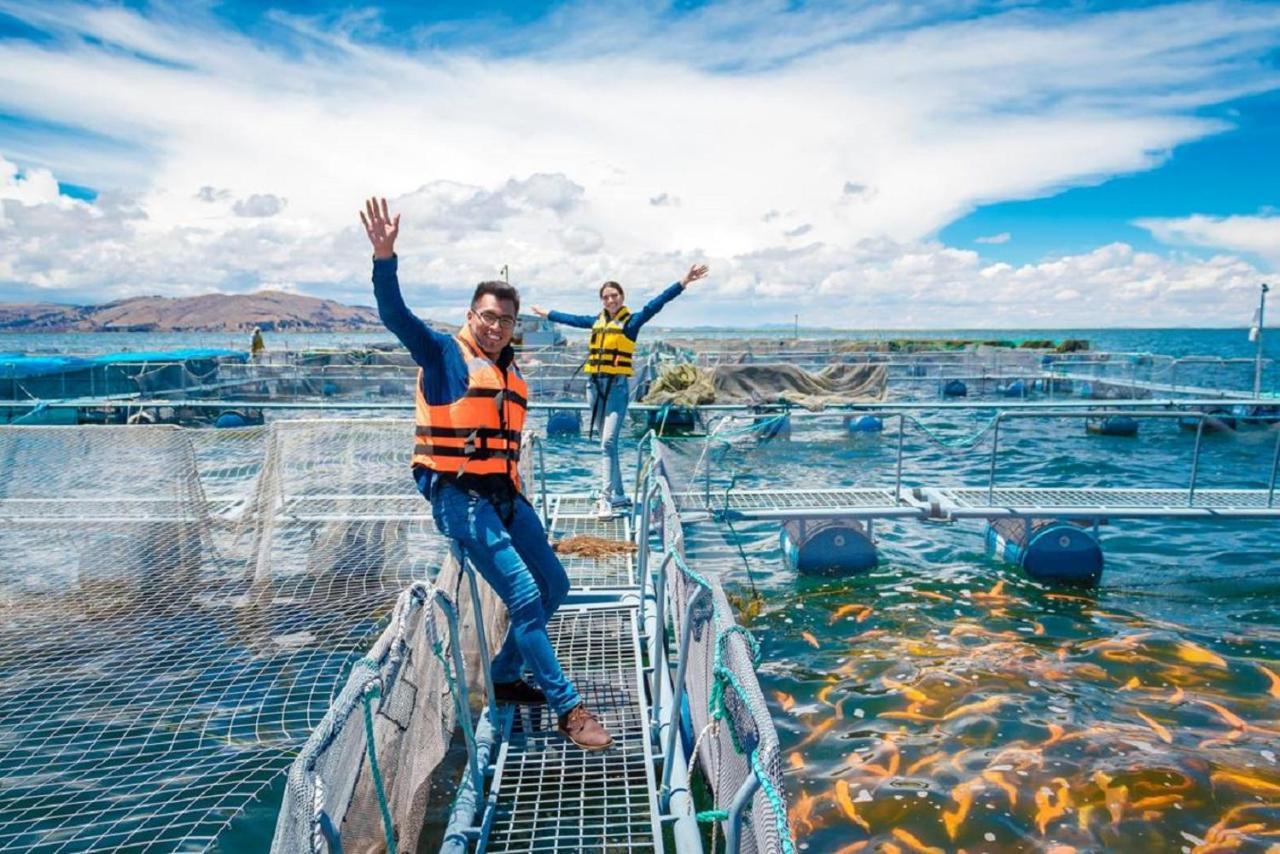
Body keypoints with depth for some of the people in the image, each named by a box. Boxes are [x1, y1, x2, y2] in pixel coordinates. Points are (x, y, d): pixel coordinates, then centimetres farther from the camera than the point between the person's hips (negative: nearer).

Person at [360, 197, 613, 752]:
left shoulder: (511, 373, 15)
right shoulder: (442, 353, -2)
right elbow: (395, 315, -17)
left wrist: (515, 498, 16)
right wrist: (385, 259, -31)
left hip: (504, 495, 8)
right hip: (458, 496, -8)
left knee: (554, 587, 12)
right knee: (523, 595, -12)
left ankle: (505, 676, 30)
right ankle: (567, 708, 0)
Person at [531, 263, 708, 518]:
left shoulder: (632, 321, -1)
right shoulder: (597, 321, 14)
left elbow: (656, 303, -12)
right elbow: (572, 319, 30)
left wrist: (684, 282, -23)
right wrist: (547, 314, 44)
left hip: (617, 385, -5)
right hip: (594, 384, 6)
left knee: (608, 442, -14)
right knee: (607, 443, 10)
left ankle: (606, 500, -13)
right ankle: (618, 495, 19)